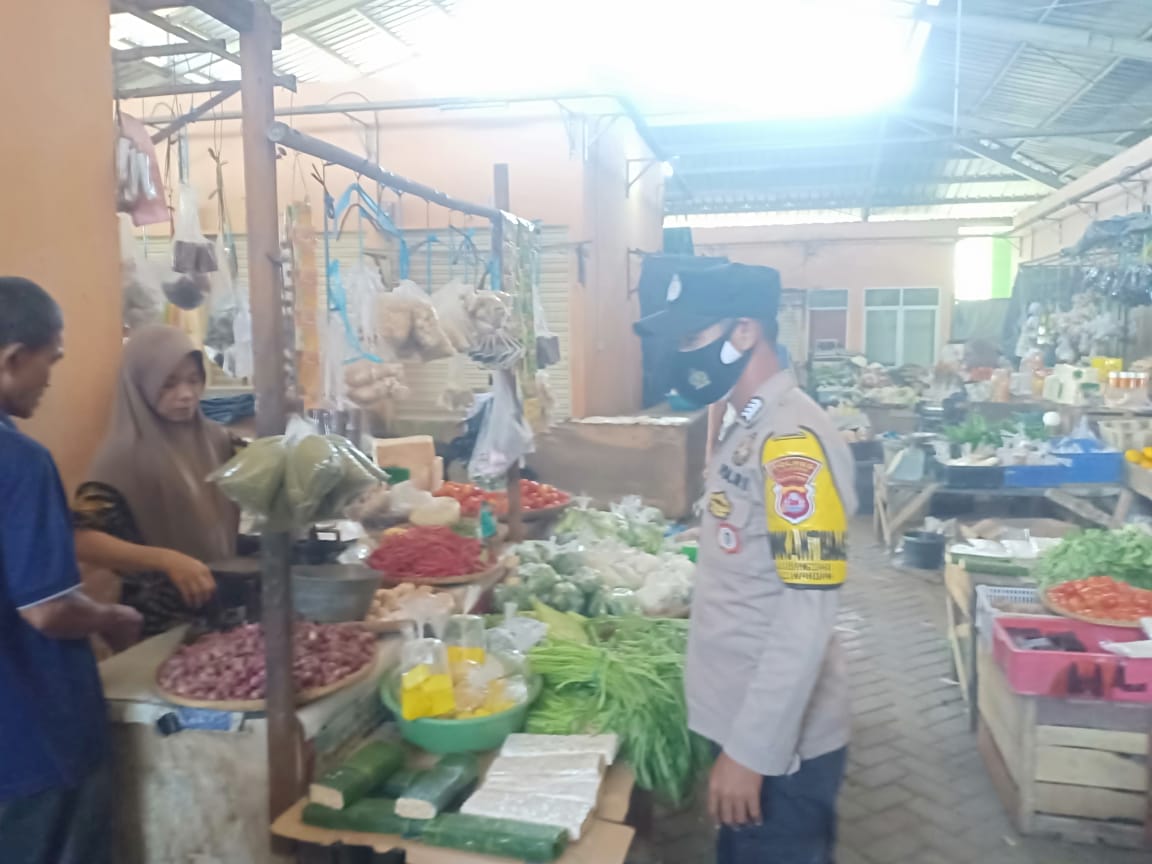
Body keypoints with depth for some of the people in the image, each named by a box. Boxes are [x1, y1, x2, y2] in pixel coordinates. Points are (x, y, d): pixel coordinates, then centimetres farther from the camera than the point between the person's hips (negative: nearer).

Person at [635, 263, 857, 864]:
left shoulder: (794, 440, -22)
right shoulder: (746, 430, 7)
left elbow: (806, 619, -25)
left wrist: (750, 751, -21)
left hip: (777, 743, -8)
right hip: (741, 721, 8)